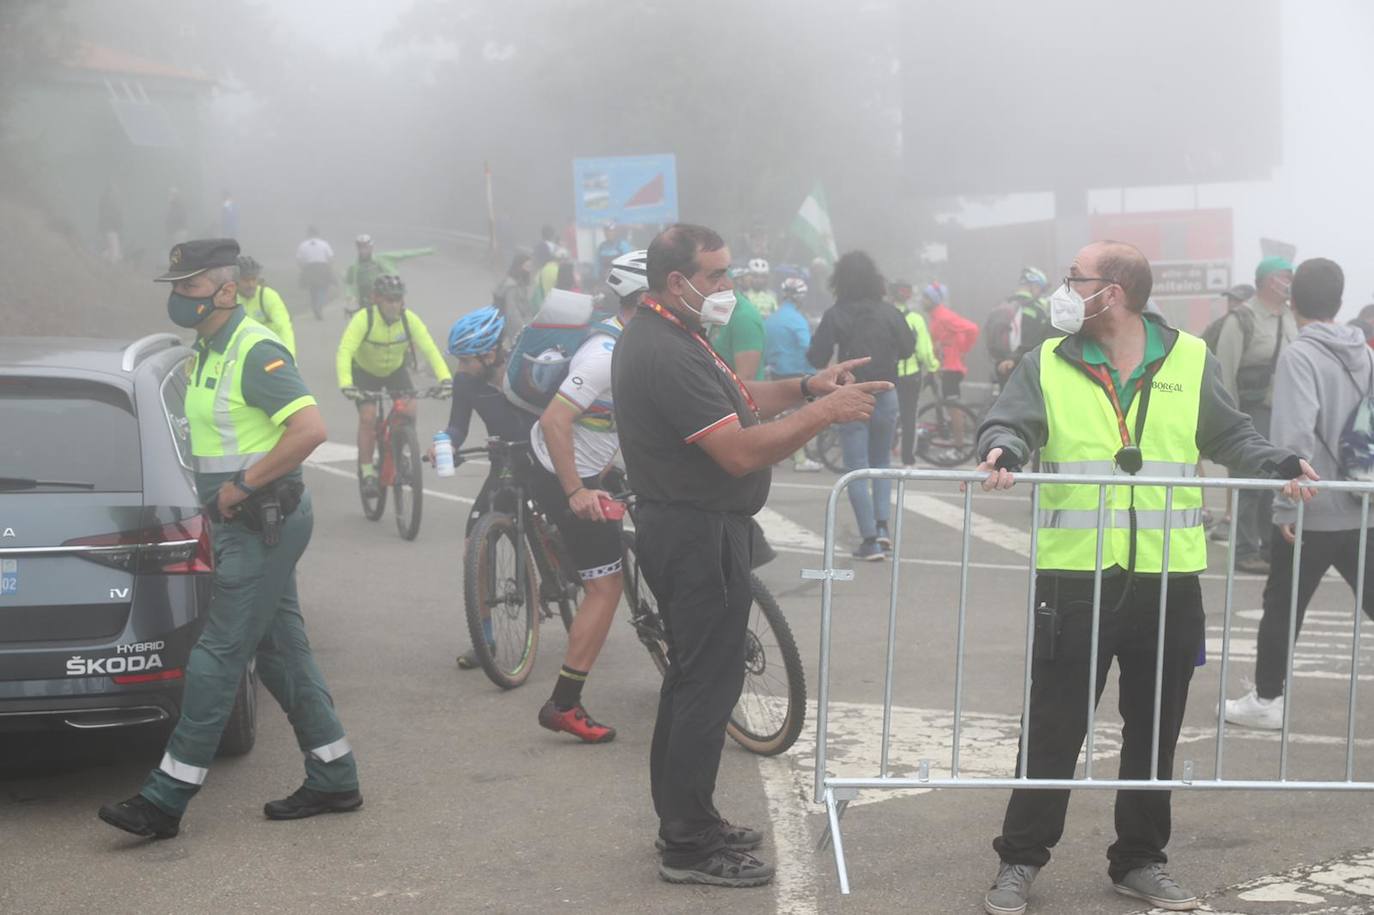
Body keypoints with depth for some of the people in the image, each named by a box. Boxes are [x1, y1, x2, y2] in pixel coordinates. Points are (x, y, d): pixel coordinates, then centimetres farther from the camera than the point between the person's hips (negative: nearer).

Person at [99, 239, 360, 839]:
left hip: (264, 524, -10)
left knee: (219, 655, -7)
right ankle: (334, 780, 20)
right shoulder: (206, 353, 14)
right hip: (242, 523, 10)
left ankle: (166, 799, -4)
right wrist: (222, 496, 12)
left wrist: (242, 485, -21)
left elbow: (310, 429, -27)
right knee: (282, 651, 13)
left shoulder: (255, 353, -16)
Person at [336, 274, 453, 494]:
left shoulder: (409, 319, -24)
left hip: (395, 370, 2)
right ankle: (366, 470, -6)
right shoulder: (364, 319, -31)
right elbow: (345, 351, -40)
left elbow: (429, 348, -31)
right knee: (368, 416, -19)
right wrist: (346, 384, -55)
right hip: (365, 372, -2)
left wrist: (445, 378, -45)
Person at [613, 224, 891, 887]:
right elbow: (741, 451, -27)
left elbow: (735, 398, 18)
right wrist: (823, 413, -22)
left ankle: (683, 823, 28)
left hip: (689, 529, 11)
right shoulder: (666, 353, -23)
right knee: (709, 682, -5)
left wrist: (805, 388, 3)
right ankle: (690, 848, 3)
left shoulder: (668, 336, 12)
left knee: (693, 676, 18)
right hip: (698, 538, -11)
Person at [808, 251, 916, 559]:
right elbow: (907, 348, 5)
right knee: (881, 462, 21)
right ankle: (882, 525, 8)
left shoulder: (835, 315, -10)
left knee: (857, 468, 3)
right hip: (885, 395, 3)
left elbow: (817, 358, -10)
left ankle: (870, 540, -1)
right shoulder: (888, 311, -3)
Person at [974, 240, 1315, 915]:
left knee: (1155, 731, 12)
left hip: (1168, 581, 1)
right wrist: (1002, 450, -29)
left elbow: (1231, 437, 10)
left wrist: (1277, 465, -8)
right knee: (1052, 728, 3)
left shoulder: (1190, 361, 5)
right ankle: (1020, 860, 14)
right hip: (1075, 579, -1)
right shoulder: (1047, 364, 3)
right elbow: (1009, 423, -6)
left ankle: (1140, 860, 26)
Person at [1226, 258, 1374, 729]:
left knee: (1282, 608, 10)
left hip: (1312, 512, -5)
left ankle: (1267, 700, 18)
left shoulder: (1299, 355, -12)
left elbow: (1296, 433, -22)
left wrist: (1287, 504, -18)